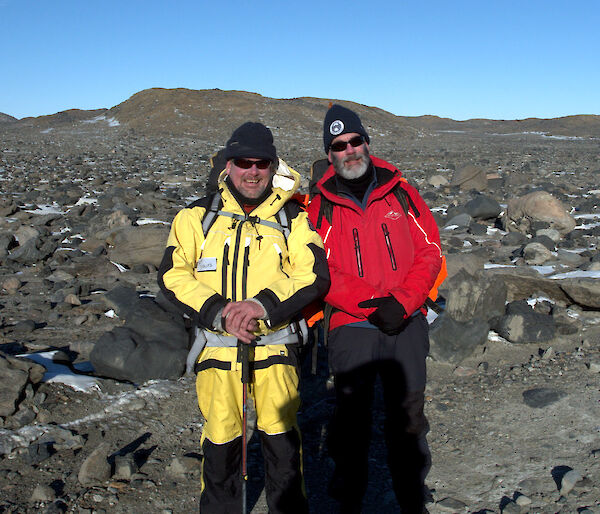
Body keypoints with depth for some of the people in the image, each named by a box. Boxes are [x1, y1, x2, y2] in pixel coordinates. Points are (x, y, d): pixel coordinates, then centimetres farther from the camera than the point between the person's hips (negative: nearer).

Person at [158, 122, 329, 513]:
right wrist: (218, 312, -15)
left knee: (281, 436, 5)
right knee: (220, 440, 9)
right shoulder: (197, 216, 6)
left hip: (275, 345, 0)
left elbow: (315, 274, -5)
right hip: (218, 346, 1)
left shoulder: (293, 218, 5)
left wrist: (262, 304, -19)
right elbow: (173, 274, -1)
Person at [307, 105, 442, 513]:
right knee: (352, 422, 5)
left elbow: (429, 252, 4)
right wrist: (373, 304, -15)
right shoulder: (322, 206, 3)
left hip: (407, 326, 1)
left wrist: (402, 303, -10)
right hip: (351, 328, -1)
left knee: (408, 420, 9)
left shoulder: (400, 192, 6)